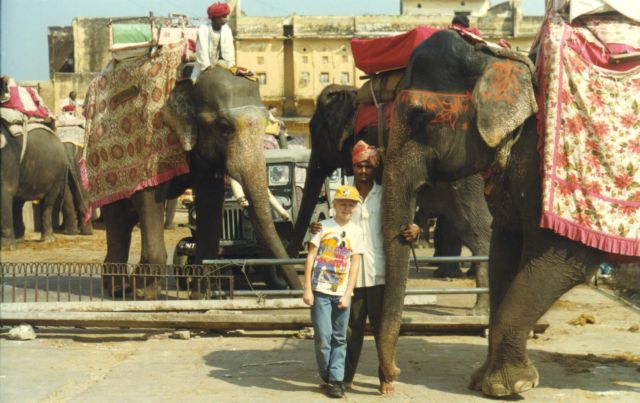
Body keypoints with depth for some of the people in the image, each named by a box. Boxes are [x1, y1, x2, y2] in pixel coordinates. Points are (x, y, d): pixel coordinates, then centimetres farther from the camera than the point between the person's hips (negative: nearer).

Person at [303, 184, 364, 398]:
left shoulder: (356, 231, 6)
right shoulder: (323, 226, 0)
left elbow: (355, 264, 4)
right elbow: (310, 257, -1)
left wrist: (348, 294, -3)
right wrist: (307, 289, -7)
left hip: (342, 293, 3)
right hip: (321, 291, -2)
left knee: (340, 339, 5)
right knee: (323, 337, -3)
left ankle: (336, 379, 10)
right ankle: (326, 377, 13)